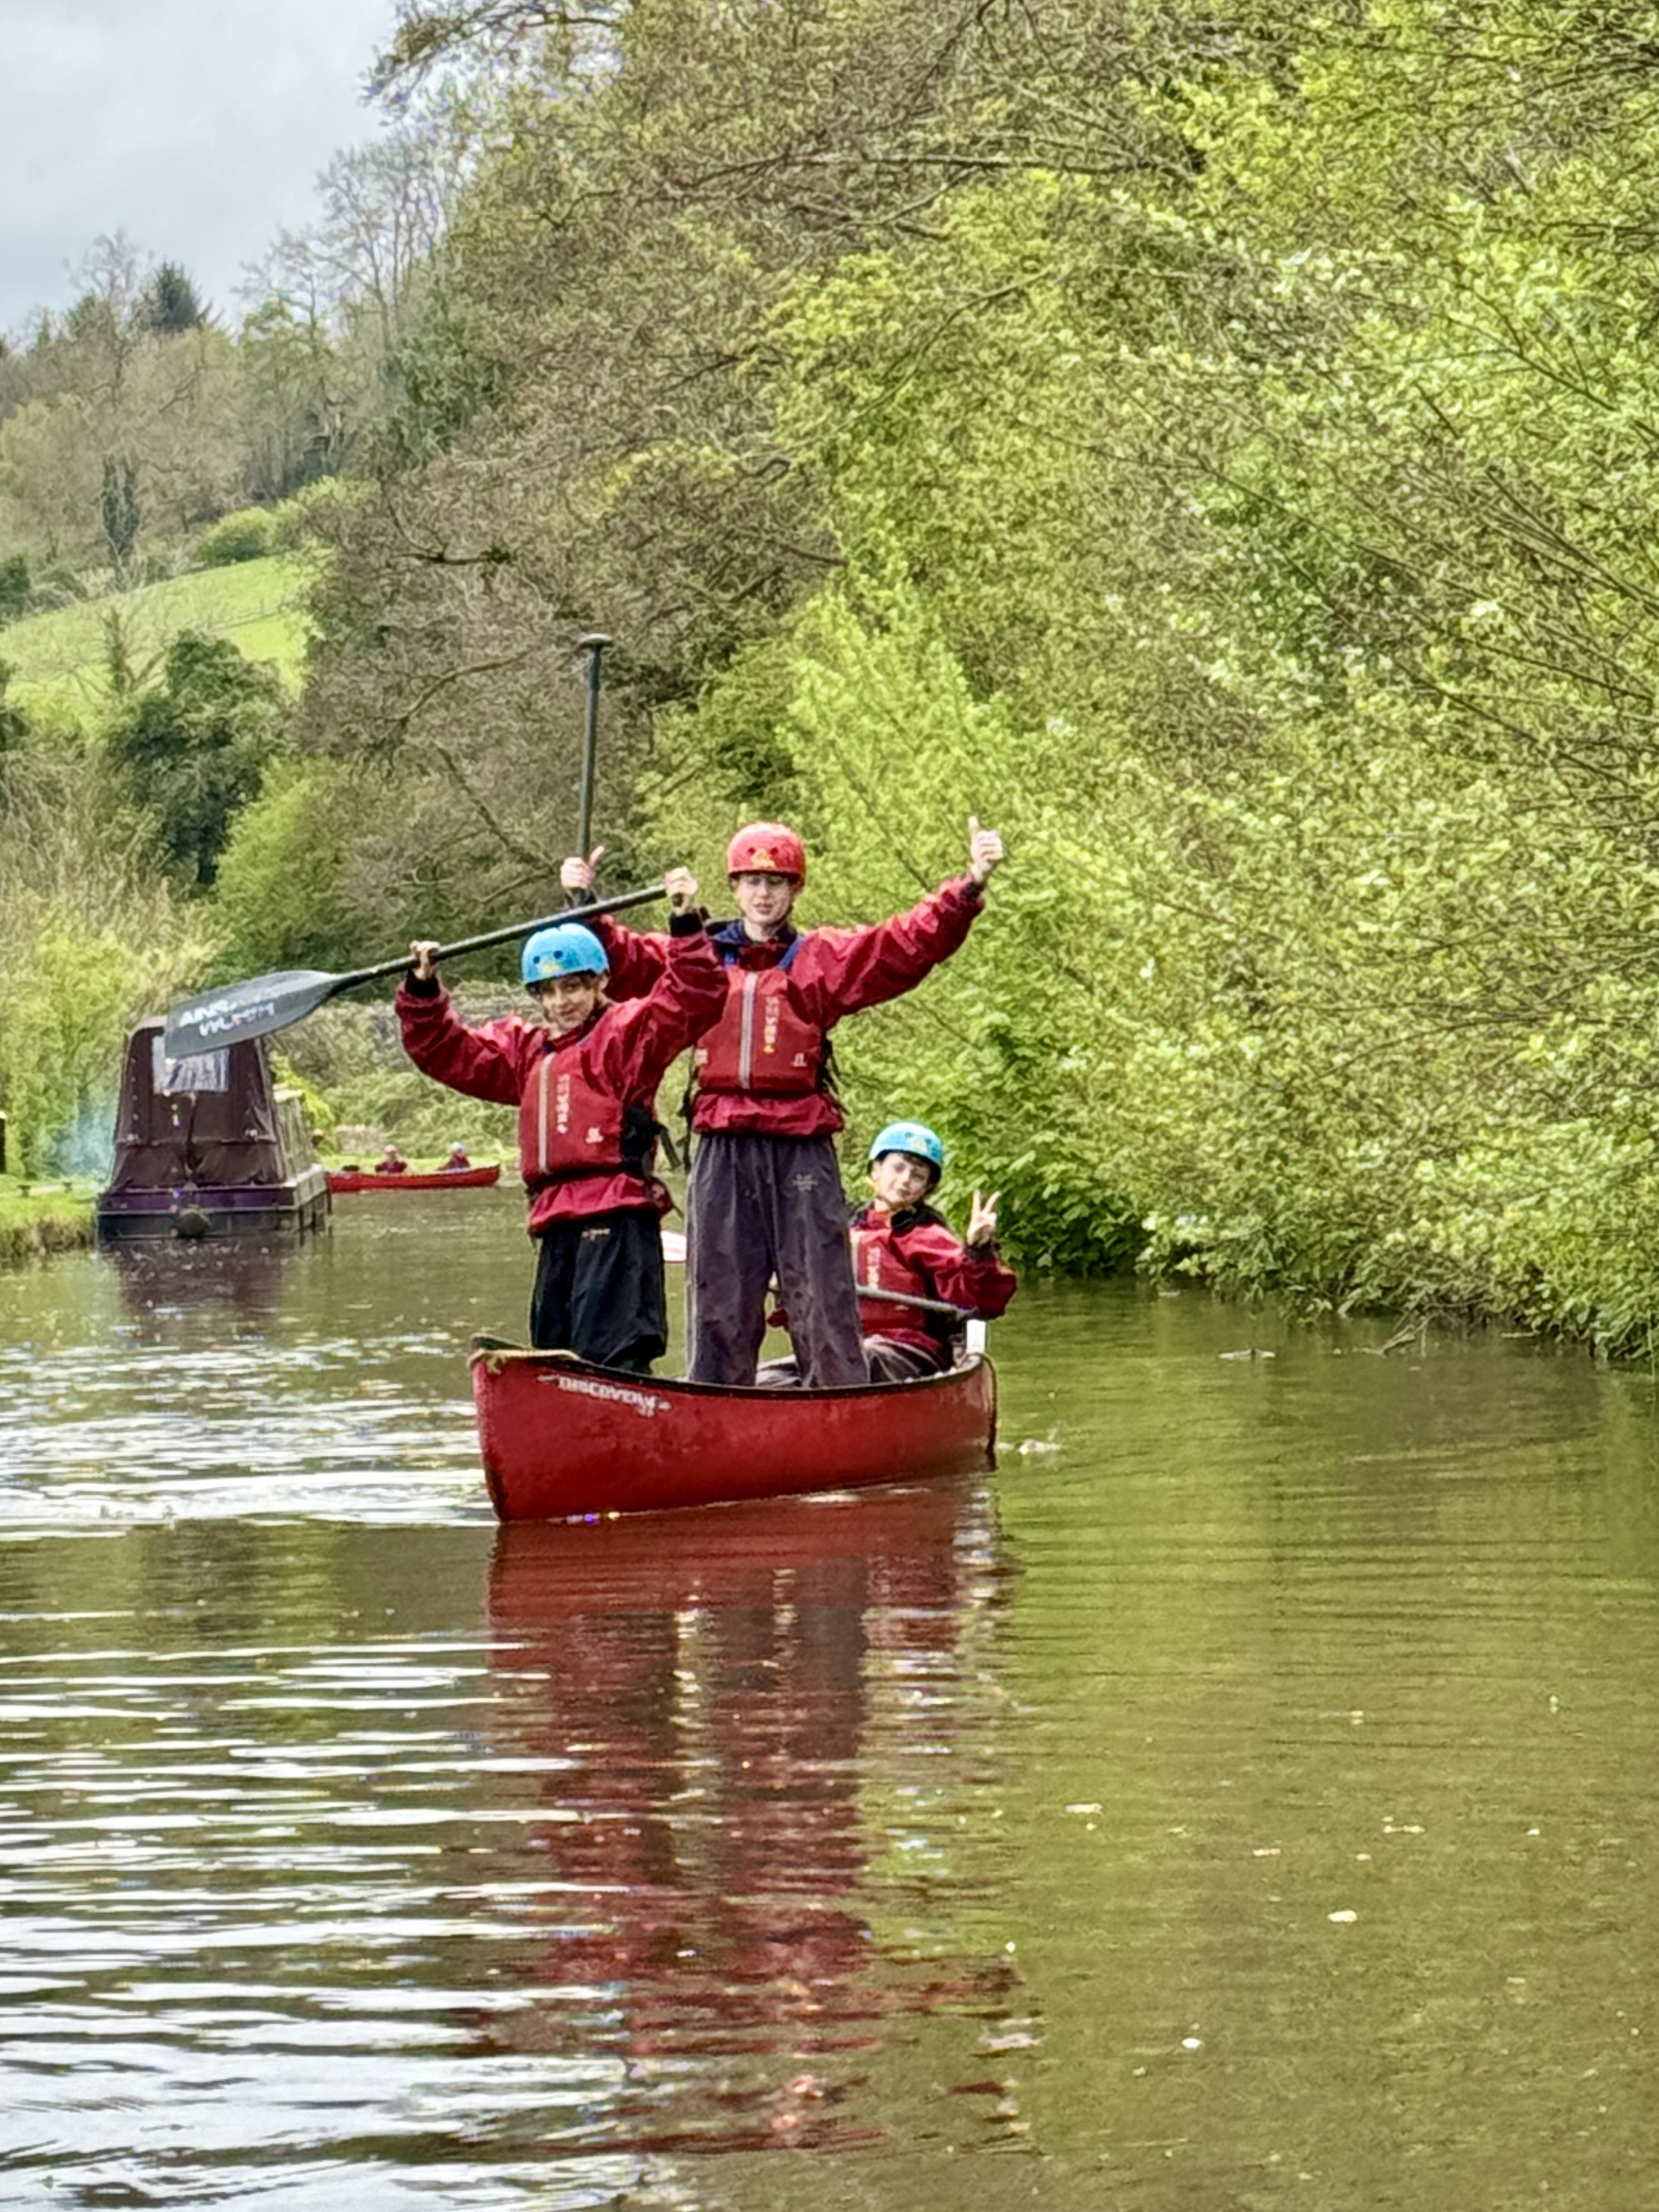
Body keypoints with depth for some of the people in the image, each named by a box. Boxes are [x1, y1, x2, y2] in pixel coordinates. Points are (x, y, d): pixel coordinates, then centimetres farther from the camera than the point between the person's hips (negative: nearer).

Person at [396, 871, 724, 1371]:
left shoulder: (626, 1033, 1)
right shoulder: (524, 1048, 22)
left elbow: (690, 1003, -13)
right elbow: (447, 1053, 25)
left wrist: (687, 926, -24)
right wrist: (423, 991, 12)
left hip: (617, 1216, -8)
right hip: (556, 1222, 8)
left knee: (609, 1349, -16)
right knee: (554, 1349, 11)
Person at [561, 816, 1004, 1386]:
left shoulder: (825, 959, 7)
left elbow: (910, 944, -3)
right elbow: (624, 960, 8)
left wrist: (968, 890, -16)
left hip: (801, 1151, -2)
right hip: (722, 1152, 2)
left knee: (822, 1297, -2)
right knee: (717, 1302, 7)